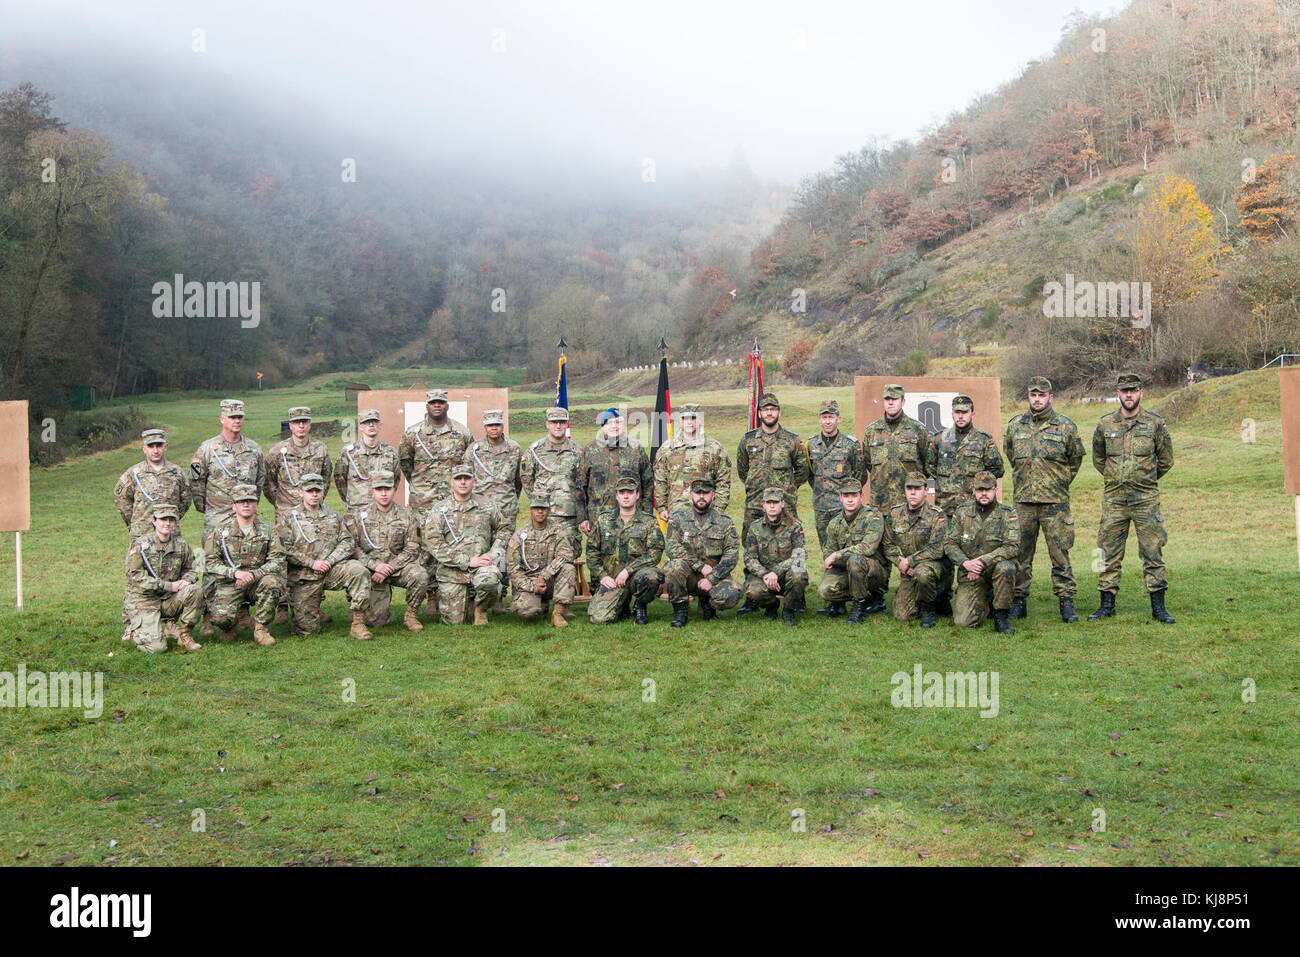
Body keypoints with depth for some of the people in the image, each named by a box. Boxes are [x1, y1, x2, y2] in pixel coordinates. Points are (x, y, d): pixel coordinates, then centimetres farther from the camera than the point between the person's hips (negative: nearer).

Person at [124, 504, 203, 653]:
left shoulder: (181, 545, 4)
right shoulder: (141, 545, -10)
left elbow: (191, 568, 17)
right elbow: (136, 577, -16)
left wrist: (187, 580, -8)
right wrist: (169, 586, -21)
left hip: (169, 599, 4)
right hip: (143, 600, -4)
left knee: (194, 592, -26)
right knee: (156, 647, -20)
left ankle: (184, 635, -7)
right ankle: (135, 631, 16)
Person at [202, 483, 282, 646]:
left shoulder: (267, 531, 5)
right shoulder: (221, 532, 3)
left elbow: (277, 560, -3)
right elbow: (211, 563, -2)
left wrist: (253, 575, -19)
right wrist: (235, 573, -18)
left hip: (257, 582, 1)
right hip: (229, 584, -1)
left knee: (272, 582, -33)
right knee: (221, 616, -29)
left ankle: (260, 628, -13)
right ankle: (229, 626, 13)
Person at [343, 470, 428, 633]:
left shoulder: (407, 516, 3)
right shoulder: (359, 516, 2)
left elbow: (412, 549, -2)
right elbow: (352, 548, -3)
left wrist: (390, 568, -14)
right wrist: (375, 565, -17)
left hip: (398, 567, 1)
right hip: (371, 571, -1)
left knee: (420, 575, -32)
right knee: (374, 621, -14)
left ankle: (411, 614, -8)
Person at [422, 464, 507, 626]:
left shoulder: (486, 506, 8)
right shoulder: (438, 511, 0)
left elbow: (503, 529, 20)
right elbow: (434, 544, -8)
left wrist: (493, 554, 1)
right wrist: (467, 561, -15)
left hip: (482, 563, 1)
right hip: (451, 570, -1)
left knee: (490, 581, -35)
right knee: (454, 621, -3)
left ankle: (480, 609, -1)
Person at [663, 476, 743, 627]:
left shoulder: (725, 522, 5)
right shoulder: (678, 518, 3)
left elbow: (732, 554, -4)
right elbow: (672, 548, -10)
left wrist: (712, 578, -17)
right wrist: (701, 566, -17)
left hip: (715, 574, 1)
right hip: (689, 576, 0)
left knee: (731, 595, -30)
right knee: (674, 566, -34)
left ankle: (706, 603, 7)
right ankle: (679, 611, -10)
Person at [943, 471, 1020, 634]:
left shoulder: (1008, 514, -5)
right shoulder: (962, 512, 2)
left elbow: (1012, 546, -17)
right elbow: (949, 543, 0)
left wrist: (983, 561, -26)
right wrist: (965, 562, -19)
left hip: (994, 566, -1)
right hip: (969, 572, 1)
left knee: (1005, 568, -39)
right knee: (963, 622, -15)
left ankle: (1001, 616, -17)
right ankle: (983, 605, 22)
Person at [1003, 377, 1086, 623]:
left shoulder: (1066, 426, 1)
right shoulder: (1015, 425, 8)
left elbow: (1075, 458, 14)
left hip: (1055, 501, -2)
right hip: (1022, 500, 2)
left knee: (1060, 553, -1)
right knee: (1020, 554, 6)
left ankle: (1066, 601, 7)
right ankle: (1019, 600, 15)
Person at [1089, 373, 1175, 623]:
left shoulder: (1155, 423, 0)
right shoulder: (1105, 424, 4)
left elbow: (1166, 460, 10)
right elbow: (1098, 459, 18)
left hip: (1146, 499, -2)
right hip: (1113, 498, 2)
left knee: (1152, 553, 1)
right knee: (1110, 553, 5)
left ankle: (1158, 607, 8)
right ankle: (1107, 604, 14)